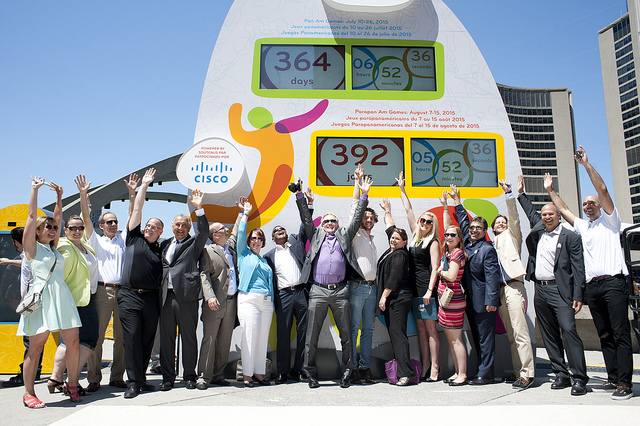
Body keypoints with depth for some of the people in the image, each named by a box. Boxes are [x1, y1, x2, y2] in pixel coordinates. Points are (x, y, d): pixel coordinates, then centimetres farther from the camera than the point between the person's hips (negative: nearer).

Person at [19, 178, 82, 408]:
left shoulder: (53, 248, 20)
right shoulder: (32, 247, 5)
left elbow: (58, 218, 25)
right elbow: (32, 215, 1)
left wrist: (59, 197, 26)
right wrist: (35, 189, 6)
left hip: (63, 296, 6)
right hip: (42, 296, -6)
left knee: (73, 341, 0)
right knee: (36, 346, -2)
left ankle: (72, 384, 13)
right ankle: (28, 393, 8)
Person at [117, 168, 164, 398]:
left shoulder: (160, 250, 14)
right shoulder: (134, 238, 8)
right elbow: (137, 210, 6)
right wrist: (144, 186, 8)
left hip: (151, 298, 3)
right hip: (130, 296, -3)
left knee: (147, 340, 6)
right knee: (132, 338, -6)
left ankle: (141, 378, 17)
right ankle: (133, 382, -1)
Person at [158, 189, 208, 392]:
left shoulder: (193, 243, 7)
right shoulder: (165, 244, 19)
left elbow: (203, 231, -11)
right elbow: (160, 267, 21)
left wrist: (199, 208, -19)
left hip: (186, 295, -4)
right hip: (166, 296, 4)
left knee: (188, 338, 3)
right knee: (166, 338, 7)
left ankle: (189, 376, 14)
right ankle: (168, 377, 18)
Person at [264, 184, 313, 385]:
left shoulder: (296, 242, 16)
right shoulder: (269, 255, 16)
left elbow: (305, 224, 11)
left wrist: (309, 202, 4)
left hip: (302, 292, 0)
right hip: (283, 295, 0)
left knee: (304, 331, 2)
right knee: (283, 334, 1)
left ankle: (298, 368, 13)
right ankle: (282, 371, 9)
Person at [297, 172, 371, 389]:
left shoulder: (344, 235, 19)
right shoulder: (316, 235, 18)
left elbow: (357, 218, 17)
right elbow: (305, 217, 14)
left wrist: (364, 195, 13)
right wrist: (300, 196, 7)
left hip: (340, 291, 1)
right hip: (318, 291, 0)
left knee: (346, 334, 3)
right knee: (312, 335, 2)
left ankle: (347, 372, 14)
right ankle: (310, 372, 12)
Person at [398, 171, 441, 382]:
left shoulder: (433, 241, -3)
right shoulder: (415, 236, 14)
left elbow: (435, 267, -9)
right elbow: (409, 211, 19)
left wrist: (429, 290, -17)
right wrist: (402, 190, 22)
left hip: (427, 288, -7)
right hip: (414, 288, 7)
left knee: (430, 327, -4)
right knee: (420, 327, 7)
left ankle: (434, 367, 1)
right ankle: (425, 367, 12)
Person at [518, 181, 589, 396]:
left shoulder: (570, 237, -2)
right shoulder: (537, 230, 13)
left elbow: (578, 269, -6)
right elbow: (531, 212, 34)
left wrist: (578, 296, -12)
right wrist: (520, 194, 38)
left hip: (559, 290, -6)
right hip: (540, 290, 6)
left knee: (568, 329, -14)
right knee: (549, 335, 7)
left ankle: (579, 378, -9)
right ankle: (561, 374, 15)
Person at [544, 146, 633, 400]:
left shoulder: (610, 220, 7)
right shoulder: (583, 227, 23)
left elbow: (602, 190, -3)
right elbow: (563, 210, 27)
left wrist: (586, 165, -6)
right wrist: (550, 190, 27)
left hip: (613, 282, -6)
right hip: (592, 285, 6)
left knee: (621, 334, -7)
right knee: (605, 336, 7)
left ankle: (625, 383, -8)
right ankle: (613, 379, 10)